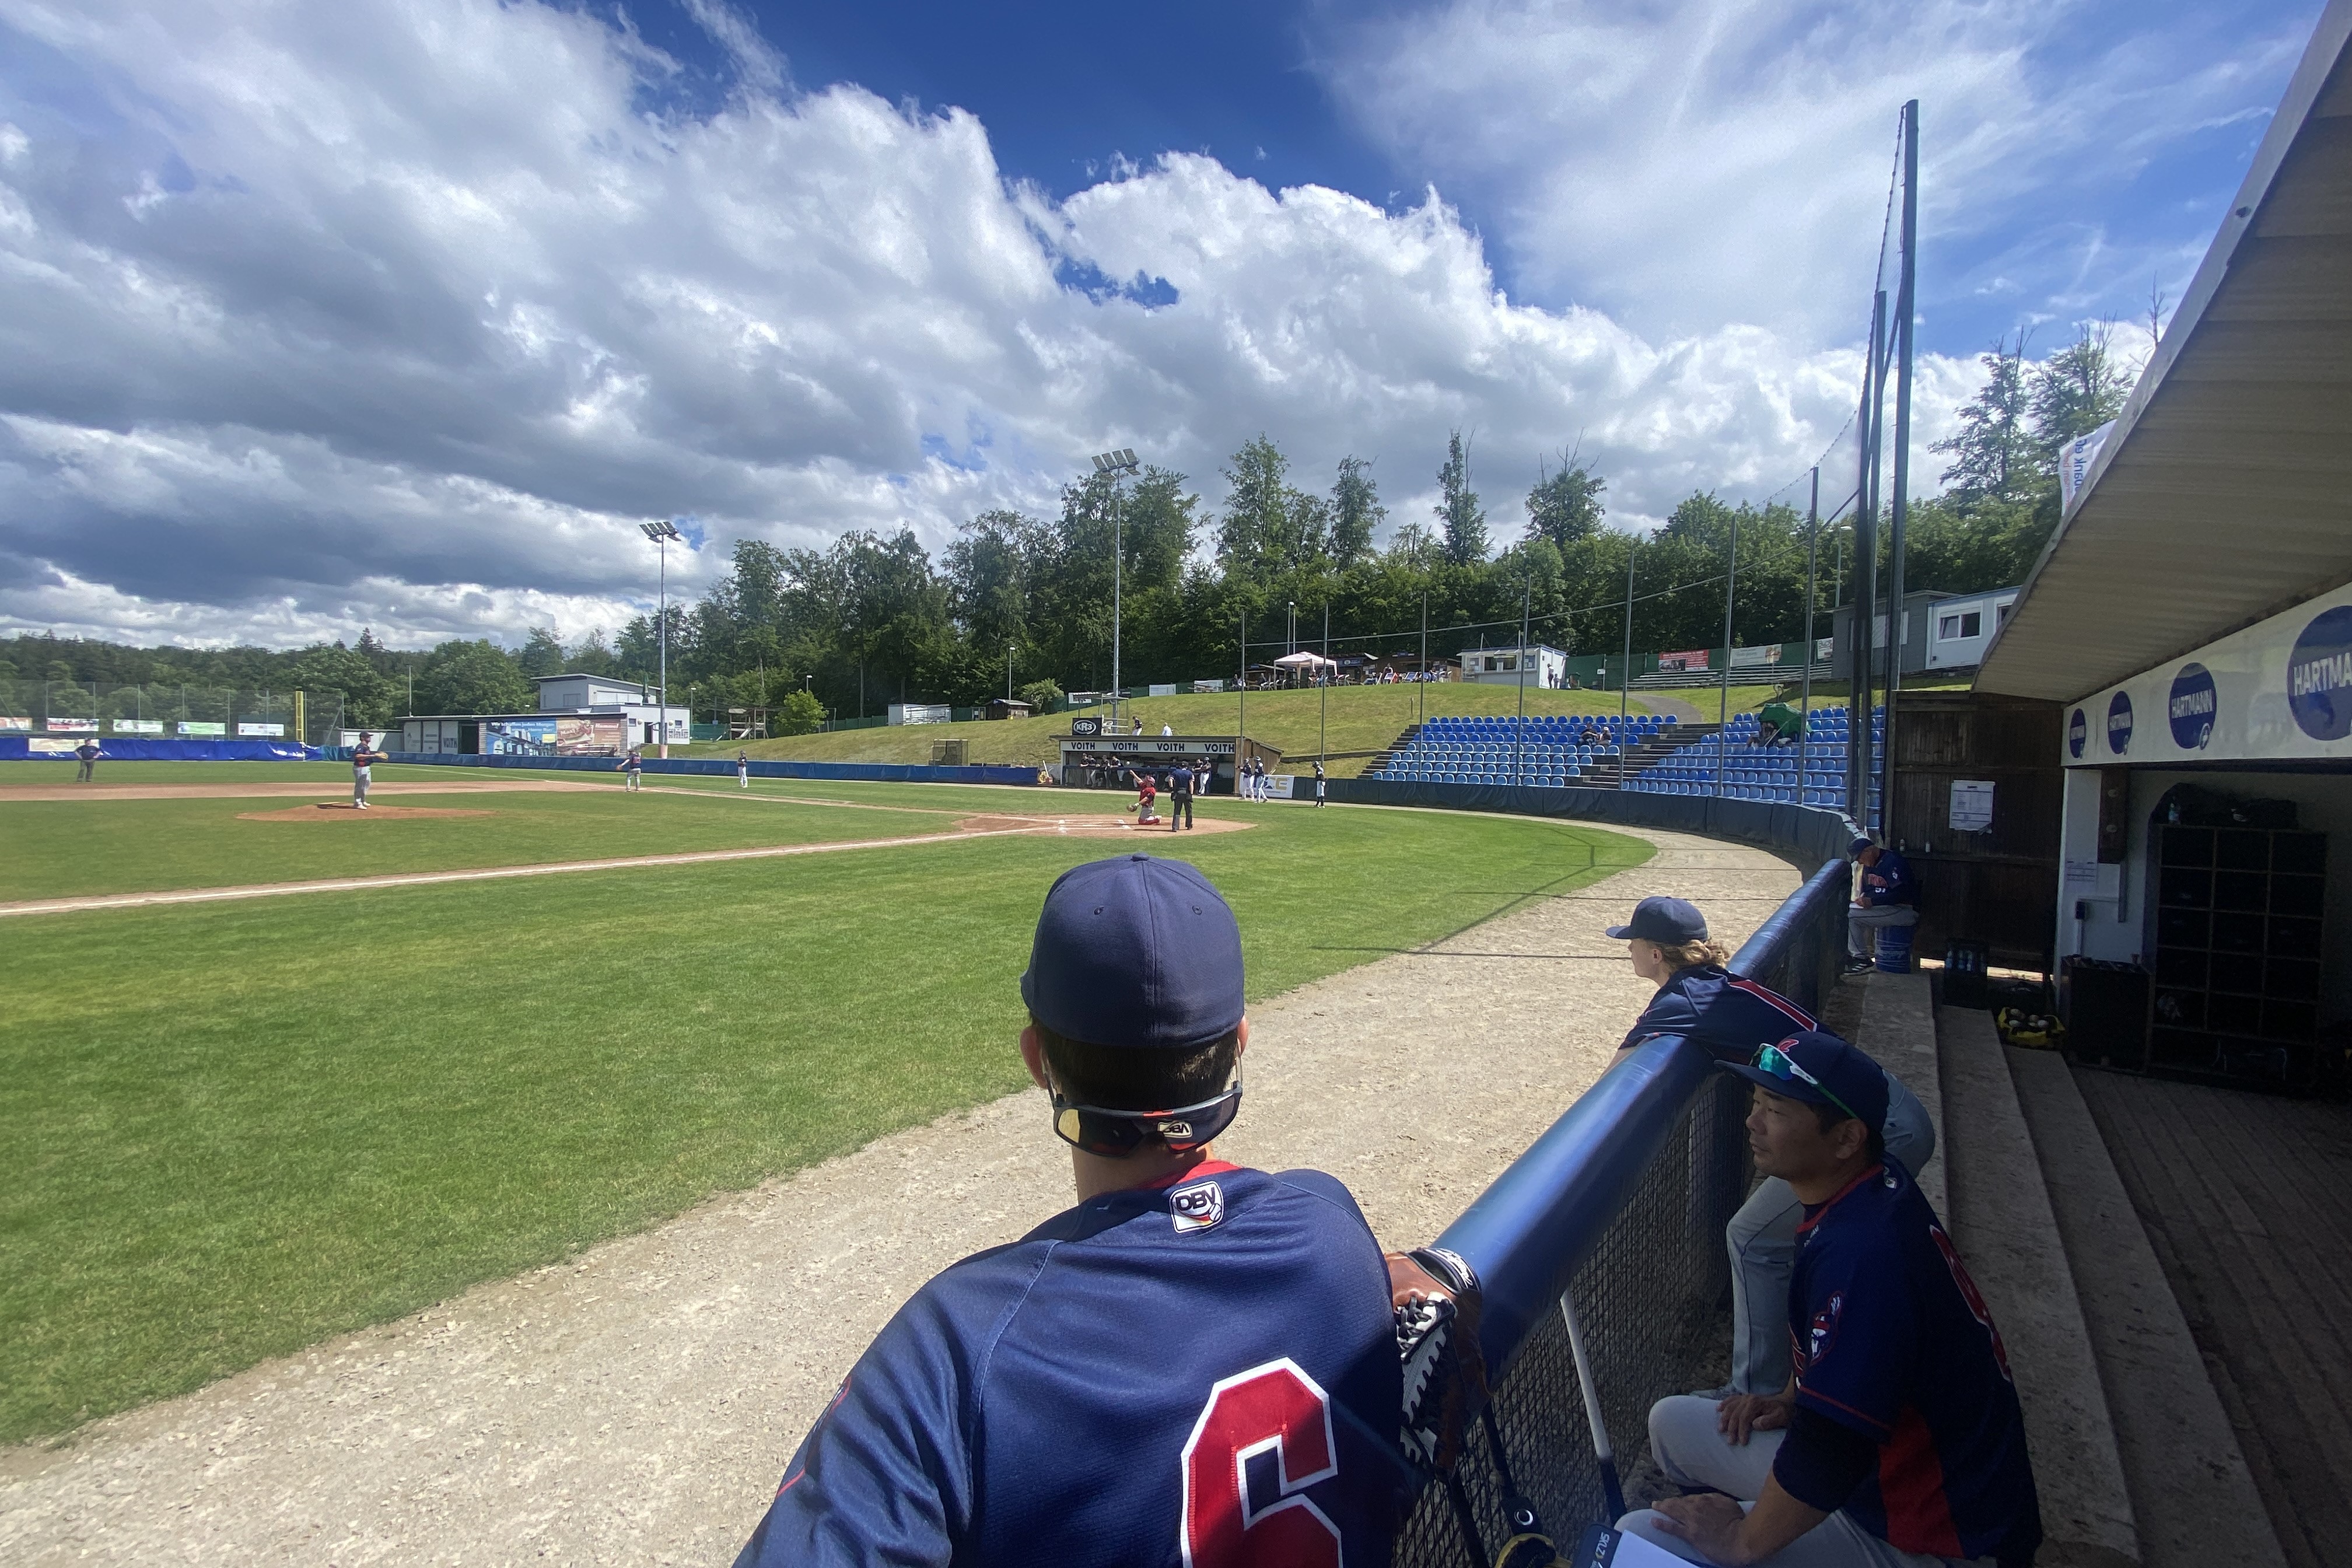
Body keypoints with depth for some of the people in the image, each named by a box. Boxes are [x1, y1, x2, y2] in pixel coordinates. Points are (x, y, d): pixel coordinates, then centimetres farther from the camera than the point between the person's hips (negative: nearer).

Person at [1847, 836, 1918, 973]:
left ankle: (1861, 958, -12)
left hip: (1905, 911, -10)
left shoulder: (1892, 861, -17)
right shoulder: (1869, 865, 13)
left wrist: (1872, 901, -26)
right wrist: (1863, 898, -1)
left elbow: (1901, 894, -24)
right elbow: (1866, 890, 22)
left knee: (1852, 916, -20)